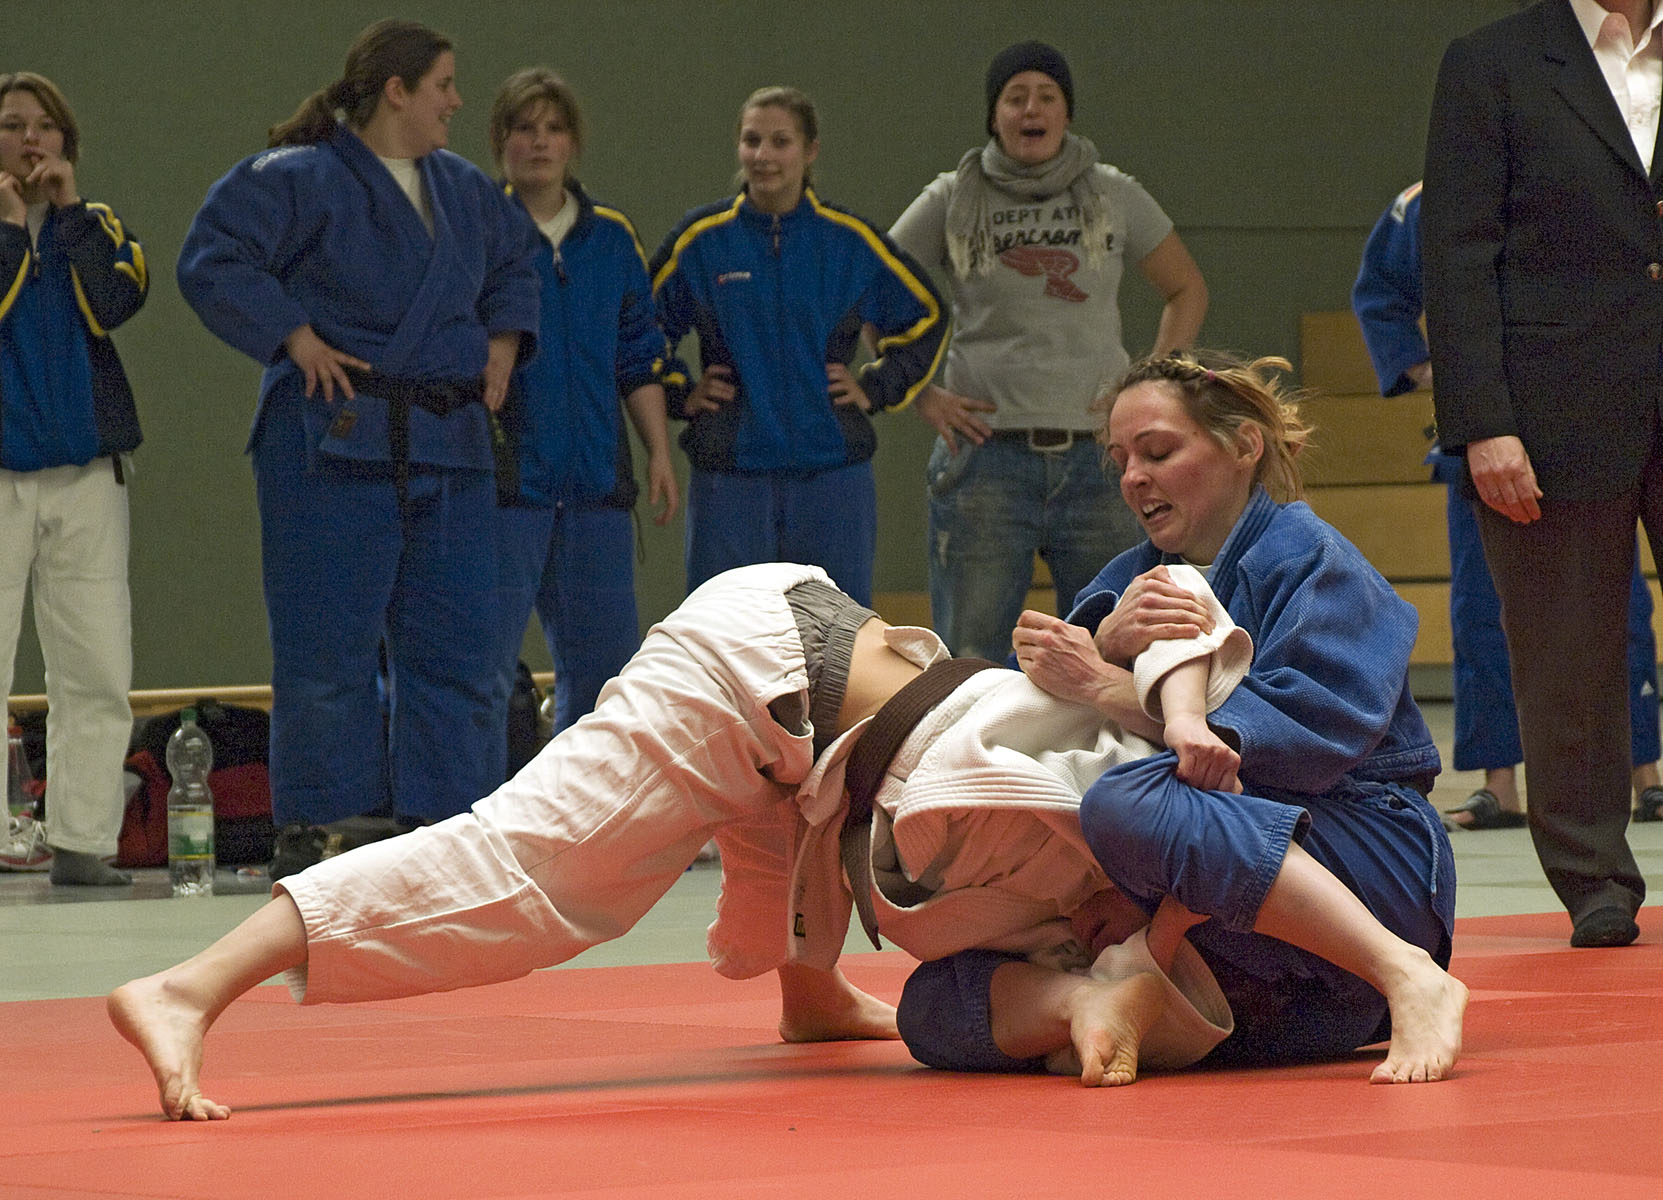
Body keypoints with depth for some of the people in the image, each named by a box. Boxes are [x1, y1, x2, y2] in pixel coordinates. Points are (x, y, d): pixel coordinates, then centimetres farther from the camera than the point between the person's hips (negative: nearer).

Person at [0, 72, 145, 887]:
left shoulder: (97, 228, 13)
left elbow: (111, 305, -7)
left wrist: (70, 210, -6)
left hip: (85, 474, 3)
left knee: (97, 674, 0)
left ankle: (80, 841, 4)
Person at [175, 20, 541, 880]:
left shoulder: (463, 190, 14)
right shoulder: (302, 179, -8)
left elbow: (515, 260, 32)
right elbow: (210, 261, -13)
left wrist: (503, 341, 16)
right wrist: (296, 337, -16)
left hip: (449, 448, 7)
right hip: (334, 444, -7)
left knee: (452, 646, 5)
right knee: (327, 649, -4)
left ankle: (439, 820, 11)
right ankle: (314, 825, 5)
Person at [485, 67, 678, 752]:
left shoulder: (611, 238, 13)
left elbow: (641, 359, 19)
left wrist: (659, 452, 11)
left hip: (595, 488, 5)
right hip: (502, 482, -5)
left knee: (603, 664, 10)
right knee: (484, 669, -8)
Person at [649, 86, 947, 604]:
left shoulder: (851, 241, 3)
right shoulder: (701, 240, 1)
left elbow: (925, 318, 15)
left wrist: (877, 387, 5)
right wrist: (679, 396, 4)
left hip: (832, 475, 1)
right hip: (729, 480, -1)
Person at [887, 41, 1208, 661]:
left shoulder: (1114, 196, 7)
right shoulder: (951, 201, 3)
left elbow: (1186, 288, 19)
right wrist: (921, 394, 2)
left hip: (1097, 458, 2)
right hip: (987, 455, -2)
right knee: (970, 654, -4)